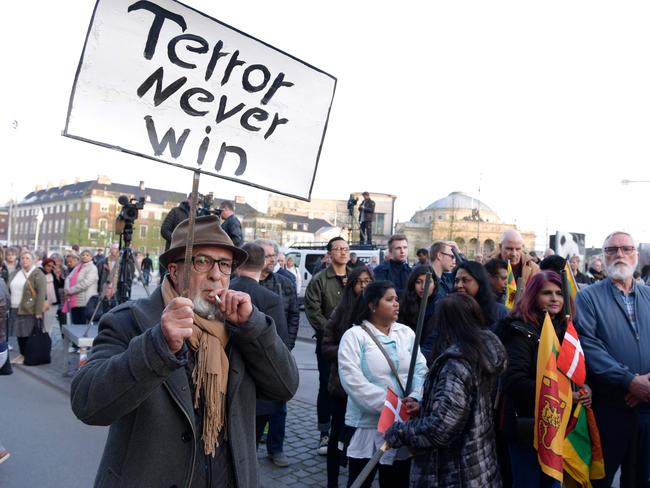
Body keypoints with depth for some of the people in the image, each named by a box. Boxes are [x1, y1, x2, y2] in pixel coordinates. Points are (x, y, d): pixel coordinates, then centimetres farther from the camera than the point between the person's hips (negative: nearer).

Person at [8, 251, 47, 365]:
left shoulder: (37, 274, -9)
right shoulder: (15, 273, 14)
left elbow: (41, 293, -14)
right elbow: (9, 289, 20)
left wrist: (38, 311, -19)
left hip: (28, 310, -6)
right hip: (15, 309, 6)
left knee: (28, 333, 0)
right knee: (19, 332, 10)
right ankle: (22, 354, 22)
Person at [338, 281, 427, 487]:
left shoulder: (406, 333, 8)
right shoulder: (355, 335, -8)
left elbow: (421, 370, 2)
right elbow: (353, 380, -18)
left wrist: (415, 398, -18)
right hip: (368, 425, -4)